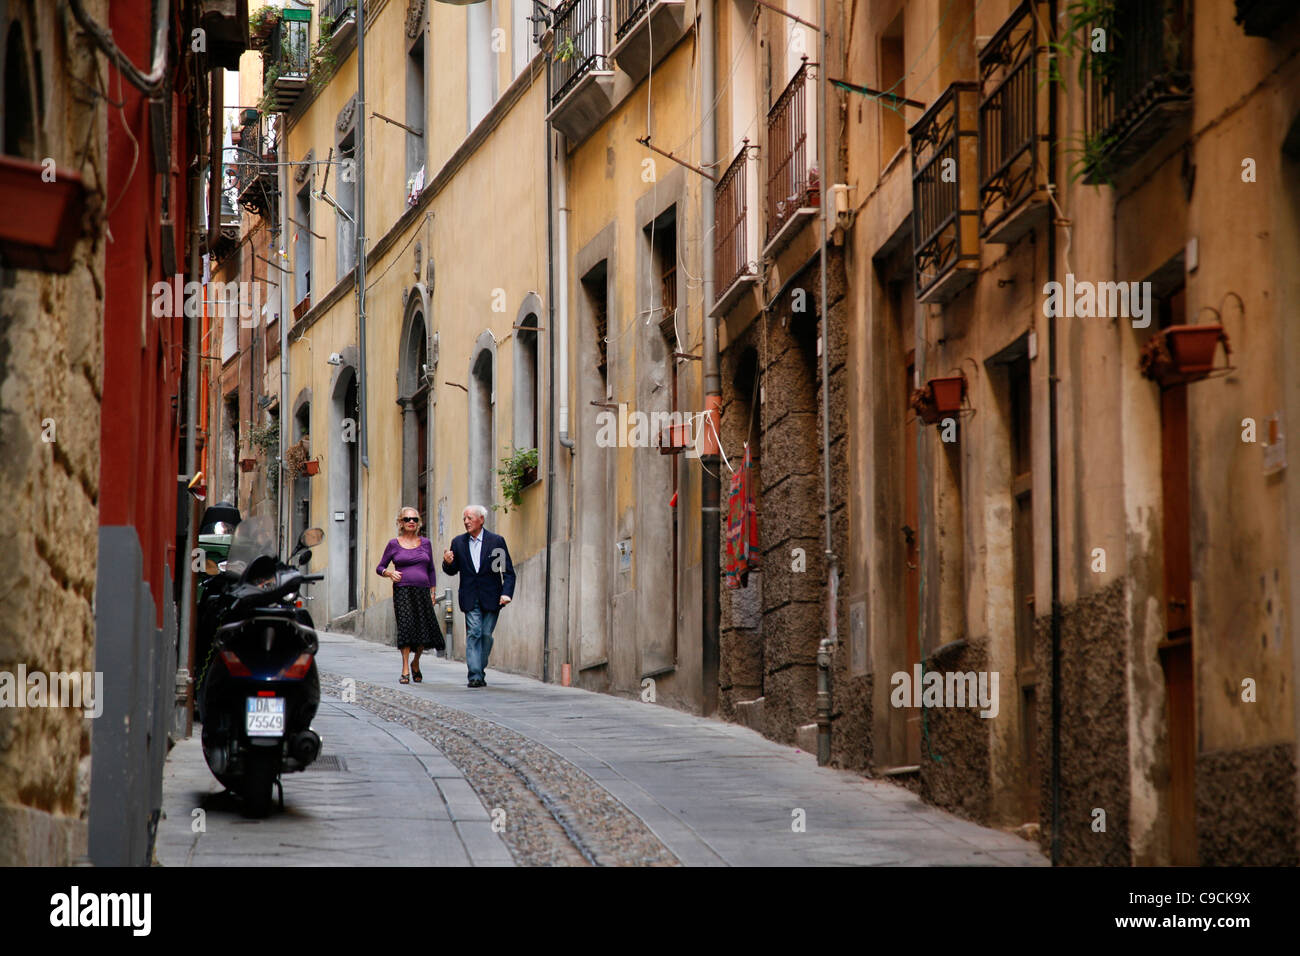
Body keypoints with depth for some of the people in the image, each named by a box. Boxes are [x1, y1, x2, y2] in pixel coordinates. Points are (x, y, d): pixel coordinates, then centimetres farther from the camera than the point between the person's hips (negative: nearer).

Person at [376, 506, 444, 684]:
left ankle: (415, 663, 23)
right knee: (406, 626, -17)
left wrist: (433, 592, 12)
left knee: (426, 629, -4)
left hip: (422, 591, 3)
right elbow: (380, 568, 11)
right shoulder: (394, 544, 7)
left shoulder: (425, 543, 13)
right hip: (402, 591, -3)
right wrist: (390, 573, -10)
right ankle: (405, 671, -15)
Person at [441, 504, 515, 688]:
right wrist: (447, 563, -11)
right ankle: (475, 675, -16)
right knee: (474, 633, -11)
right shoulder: (458, 542, 7)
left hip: (491, 597, -1)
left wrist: (506, 593, -12)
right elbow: (453, 570, 12)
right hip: (470, 599, 1)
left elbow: (508, 572, 1)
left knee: (486, 635, 2)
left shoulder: (496, 541, 0)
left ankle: (480, 670, 18)